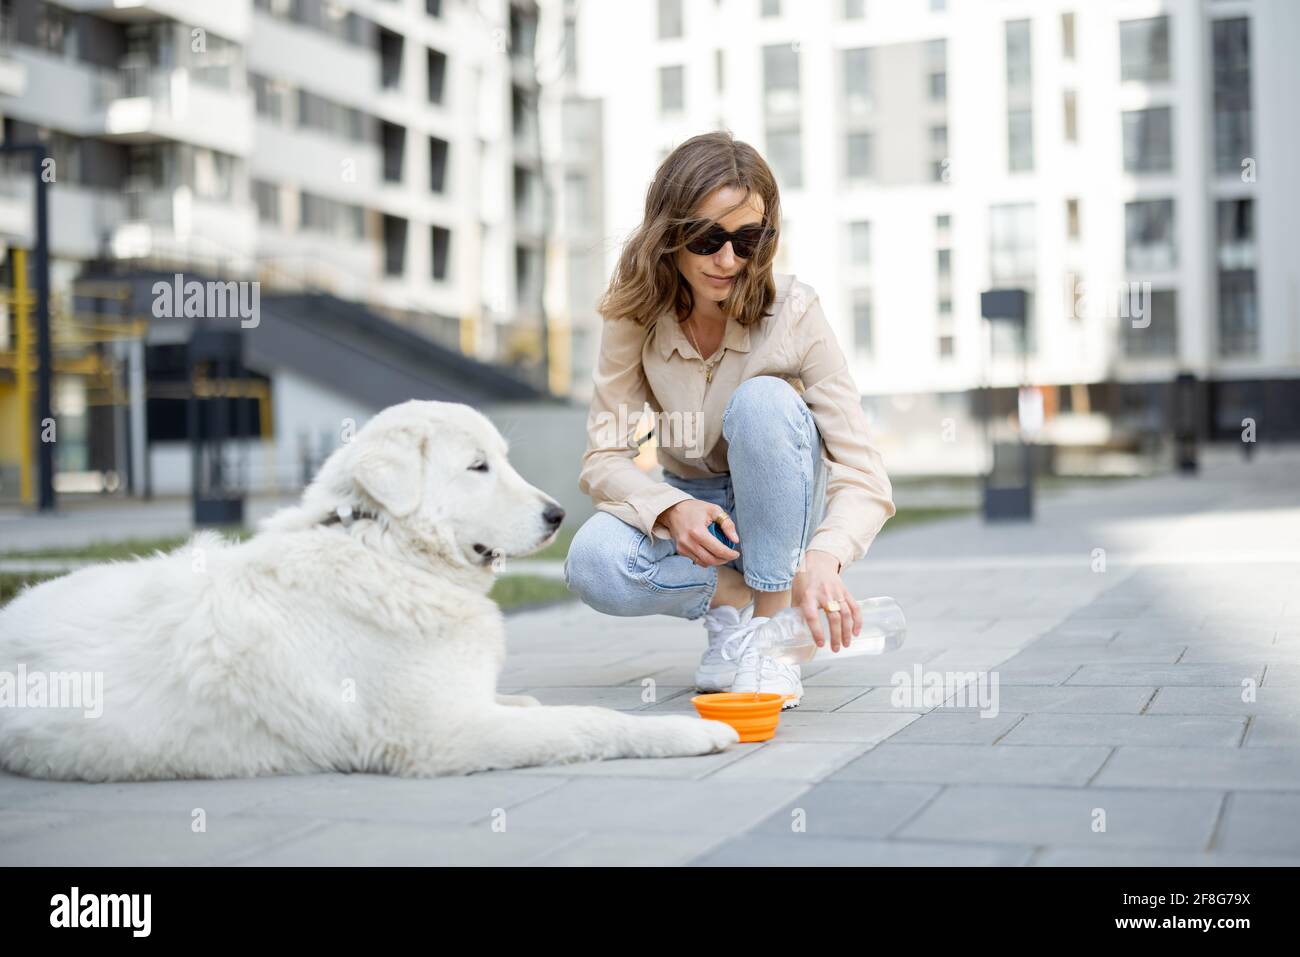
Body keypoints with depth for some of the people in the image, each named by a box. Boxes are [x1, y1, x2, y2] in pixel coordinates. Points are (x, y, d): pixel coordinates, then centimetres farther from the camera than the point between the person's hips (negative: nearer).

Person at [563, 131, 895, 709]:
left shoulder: (793, 313, -21)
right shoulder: (634, 314, -14)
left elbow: (864, 477, -27)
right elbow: (603, 457, -15)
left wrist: (825, 556, -48)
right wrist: (672, 509, -37)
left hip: (780, 510, -1)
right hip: (691, 512, 1)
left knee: (764, 399, -33)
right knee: (593, 564, -32)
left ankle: (771, 628, -22)